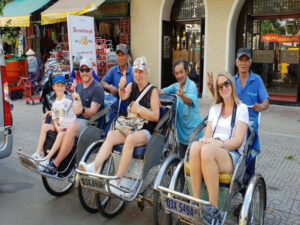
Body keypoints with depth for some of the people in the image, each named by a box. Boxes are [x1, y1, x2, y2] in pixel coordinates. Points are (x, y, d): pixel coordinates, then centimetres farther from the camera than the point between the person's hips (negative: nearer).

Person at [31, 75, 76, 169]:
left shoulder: (69, 100, -5)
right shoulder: (54, 103, 12)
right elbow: (54, 119, 11)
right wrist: (57, 127, -7)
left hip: (69, 126, -6)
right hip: (59, 126, 6)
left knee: (61, 134, -34)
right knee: (44, 126, -17)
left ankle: (48, 158, -30)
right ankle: (38, 152, -18)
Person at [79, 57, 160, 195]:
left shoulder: (152, 90, 4)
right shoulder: (131, 86, 17)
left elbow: (155, 116, -1)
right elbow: (123, 97, -4)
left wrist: (139, 110, -9)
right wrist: (121, 88, -24)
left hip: (145, 131, -4)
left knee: (130, 139, -36)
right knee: (111, 134, -26)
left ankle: (116, 181, -37)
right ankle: (94, 167, -41)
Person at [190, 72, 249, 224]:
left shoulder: (241, 108, 6)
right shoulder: (214, 109, 22)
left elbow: (238, 140, -4)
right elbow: (208, 134, 13)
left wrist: (219, 143, -21)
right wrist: (205, 140, -11)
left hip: (232, 156, -4)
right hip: (212, 152, 4)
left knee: (207, 150, -38)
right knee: (195, 146, -32)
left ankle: (213, 209, -30)